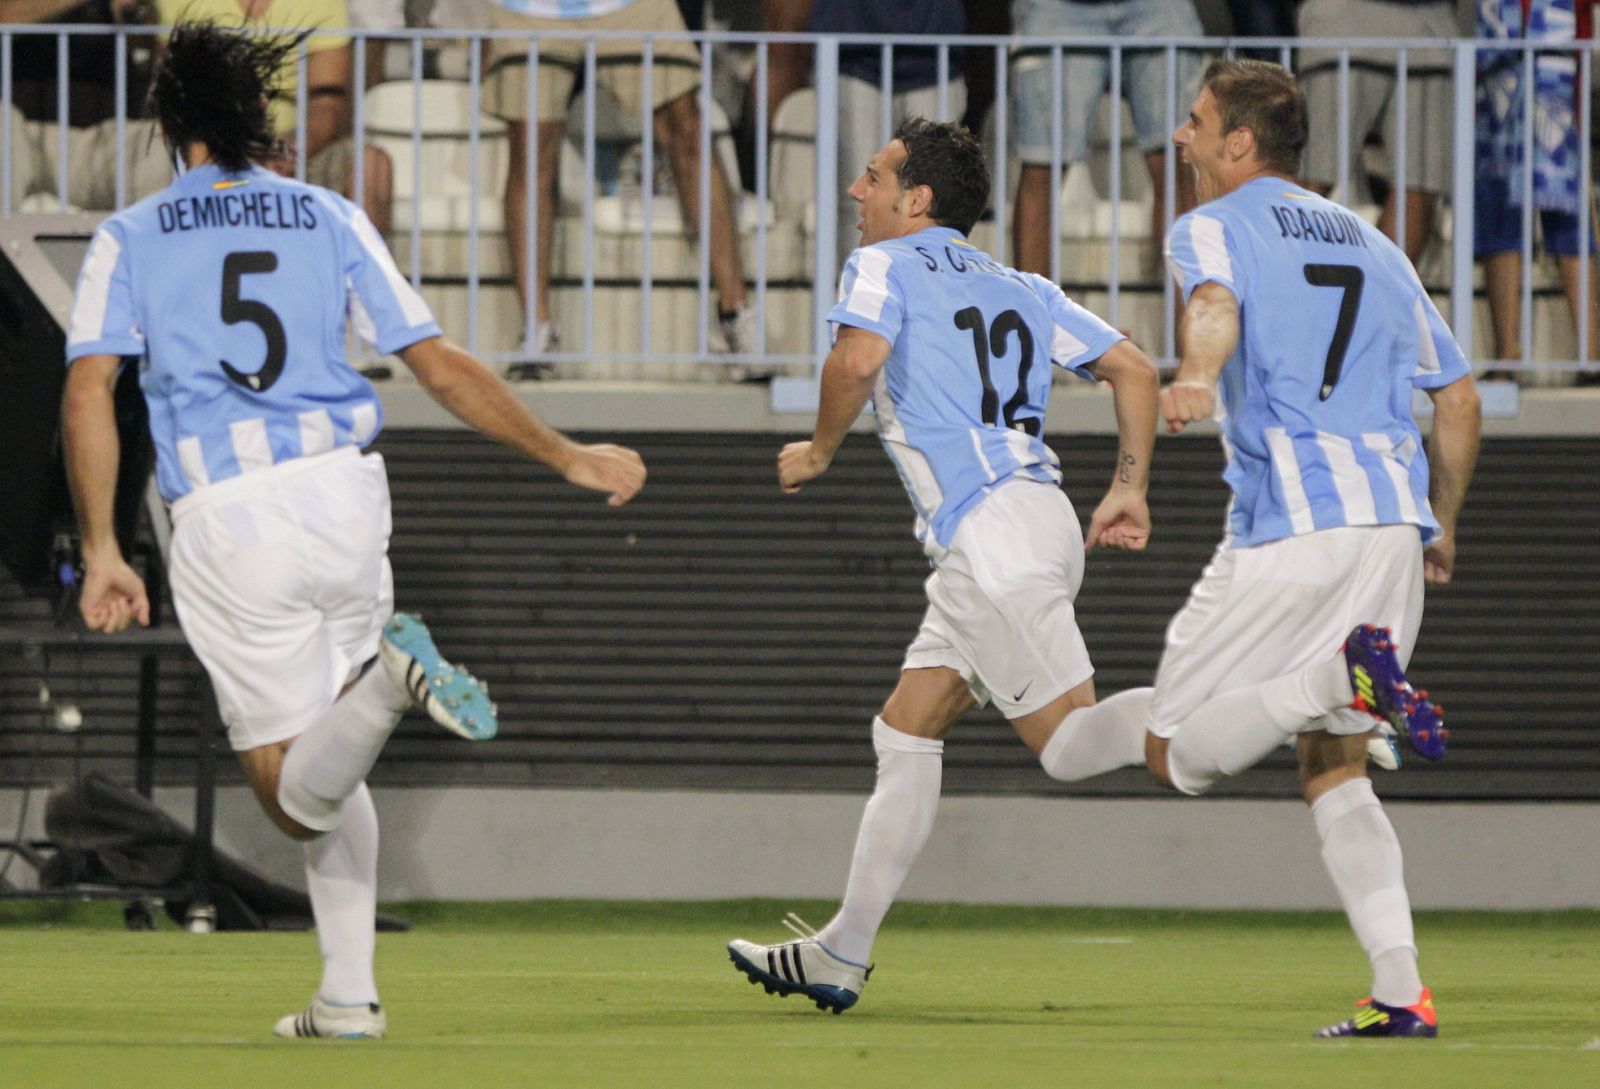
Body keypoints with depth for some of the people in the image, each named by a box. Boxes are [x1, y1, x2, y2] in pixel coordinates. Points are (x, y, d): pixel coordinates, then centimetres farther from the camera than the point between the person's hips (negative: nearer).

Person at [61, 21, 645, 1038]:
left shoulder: (128, 240, 7)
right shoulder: (329, 219, 10)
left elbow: (88, 394, -5)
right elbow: (443, 366, 7)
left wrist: (102, 554, -3)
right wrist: (567, 456, 16)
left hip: (224, 524, -3)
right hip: (341, 492, 3)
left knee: (299, 793, 0)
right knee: (329, 772, 20)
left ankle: (388, 677, -30)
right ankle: (348, 993, 11)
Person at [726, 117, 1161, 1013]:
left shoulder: (887, 267, 2)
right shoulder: (1023, 291, 22)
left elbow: (858, 359, -18)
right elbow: (1134, 369, 14)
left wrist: (819, 453, -1)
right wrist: (1131, 491, 13)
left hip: (991, 530, -9)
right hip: (1040, 520, 9)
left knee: (1072, 743, -13)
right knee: (904, 733, 13)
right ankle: (841, 956, 15)